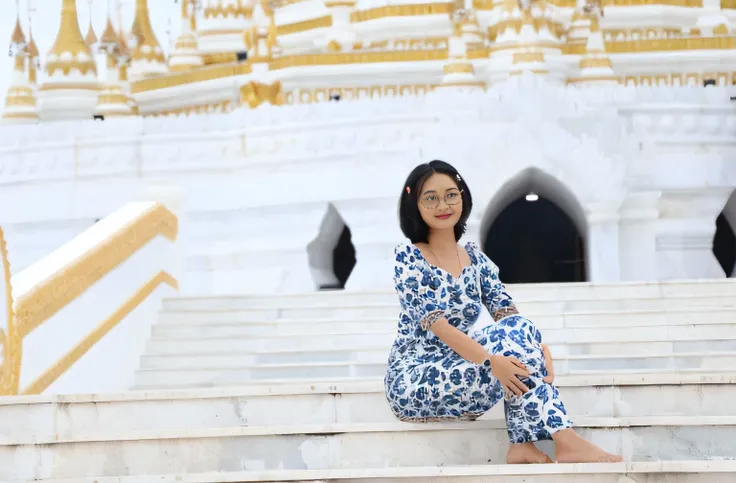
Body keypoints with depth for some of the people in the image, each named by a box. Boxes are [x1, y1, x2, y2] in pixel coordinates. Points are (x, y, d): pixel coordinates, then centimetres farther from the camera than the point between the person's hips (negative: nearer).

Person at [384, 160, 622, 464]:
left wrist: (540, 351, -23)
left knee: (519, 330, -19)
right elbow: (436, 323, -20)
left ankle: (523, 446, -24)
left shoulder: (475, 259, 9)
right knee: (512, 340, -24)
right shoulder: (408, 256, -9)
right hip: (412, 380, -6)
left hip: (456, 373, 6)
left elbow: (509, 314, -1)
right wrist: (491, 360, -34)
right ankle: (565, 442, -27)